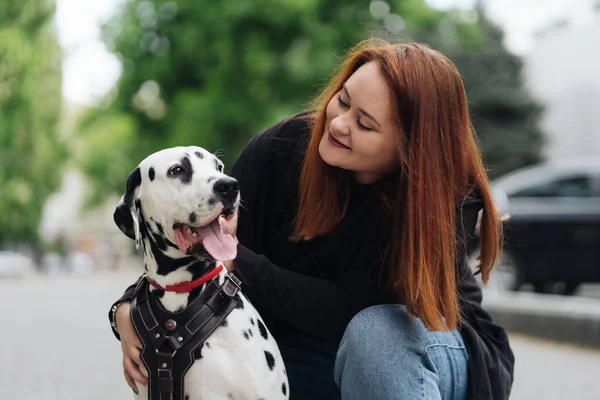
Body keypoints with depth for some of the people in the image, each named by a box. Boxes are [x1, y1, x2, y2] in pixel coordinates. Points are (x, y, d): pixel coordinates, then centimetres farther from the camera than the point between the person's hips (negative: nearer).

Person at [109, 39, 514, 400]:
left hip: (414, 353, -3)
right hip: (300, 364, 3)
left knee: (377, 331, -35)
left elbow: (350, 312, -27)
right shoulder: (282, 147, -16)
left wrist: (236, 262, -29)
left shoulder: (443, 198, -24)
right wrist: (133, 305, -26)